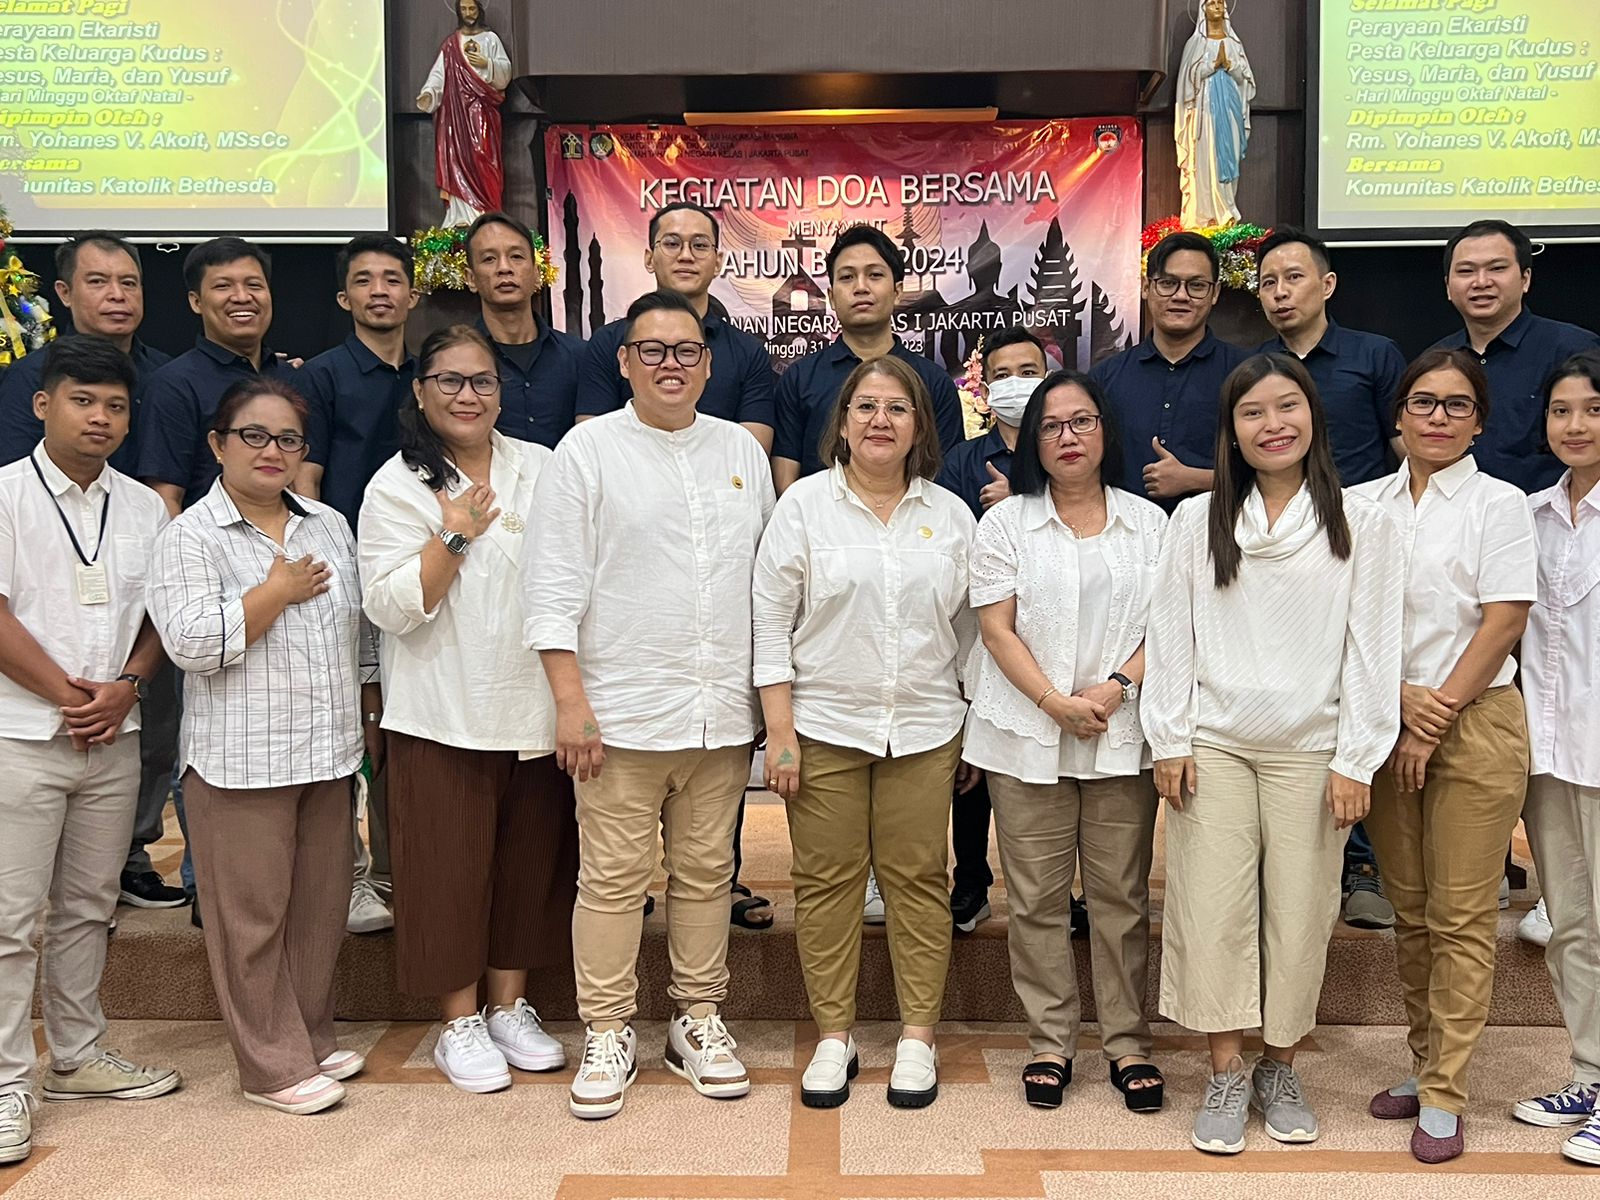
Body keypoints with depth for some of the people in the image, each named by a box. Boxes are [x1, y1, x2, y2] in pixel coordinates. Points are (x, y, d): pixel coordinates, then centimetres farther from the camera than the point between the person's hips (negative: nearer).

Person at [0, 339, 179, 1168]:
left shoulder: (142, 507, 9)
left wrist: (125, 688, -5)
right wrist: (68, 695, -11)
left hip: (114, 738, 5)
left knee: (87, 908, 14)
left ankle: (76, 1057, 27)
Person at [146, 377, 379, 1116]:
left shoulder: (330, 526, 12)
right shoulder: (190, 537, -6)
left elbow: (358, 625, 19)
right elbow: (190, 641, -18)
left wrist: (370, 706, 16)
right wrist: (280, 589, -14)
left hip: (327, 752, 6)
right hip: (239, 759, -6)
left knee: (321, 903, 14)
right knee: (252, 914, 2)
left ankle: (313, 1038, 29)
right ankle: (273, 1065, 14)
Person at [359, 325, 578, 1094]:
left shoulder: (543, 469, 9)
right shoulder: (398, 486, -1)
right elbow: (391, 606, -10)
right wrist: (456, 535, -15)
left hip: (535, 709, 4)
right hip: (444, 713, -3)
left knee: (530, 861, 11)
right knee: (453, 865, 2)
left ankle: (511, 1007, 27)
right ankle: (460, 1025, 18)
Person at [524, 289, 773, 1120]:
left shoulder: (742, 451, 12)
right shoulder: (588, 449, 0)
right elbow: (555, 587, -4)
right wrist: (570, 702, -10)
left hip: (722, 710, 4)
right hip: (622, 709, -3)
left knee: (706, 872, 12)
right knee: (613, 878, 2)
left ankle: (698, 1019, 26)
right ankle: (608, 1033, 17)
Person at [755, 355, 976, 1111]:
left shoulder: (951, 515, 7)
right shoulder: (805, 503, 0)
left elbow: (970, 628, 12)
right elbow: (770, 621, -2)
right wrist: (780, 731, -7)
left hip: (924, 729, 2)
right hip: (823, 726, -1)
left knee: (917, 878, 5)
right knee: (827, 879, 5)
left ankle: (918, 1036, 18)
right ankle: (833, 1036, 18)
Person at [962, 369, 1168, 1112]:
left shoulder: (1150, 522, 9)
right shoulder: (1005, 523, 6)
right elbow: (997, 629, -2)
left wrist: (1115, 687, -13)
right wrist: (1056, 702, -14)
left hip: (1123, 738, 1)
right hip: (1027, 736, 0)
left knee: (1122, 895, 5)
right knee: (1036, 898, 4)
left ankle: (1128, 1043, 16)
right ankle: (1049, 1043, 15)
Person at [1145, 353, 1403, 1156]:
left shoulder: (1360, 524, 2)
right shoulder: (1197, 520, 5)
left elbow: (1372, 645, 0)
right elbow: (1171, 634, 4)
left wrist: (1355, 760, -5)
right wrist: (1169, 742, -1)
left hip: (1310, 749, 0)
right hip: (1214, 744, 1)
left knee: (1299, 913, 5)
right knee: (1214, 909, 0)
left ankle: (1279, 1069, 23)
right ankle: (1226, 1078, 13)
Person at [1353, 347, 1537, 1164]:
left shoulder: (1499, 504, 0)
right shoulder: (1363, 505, 9)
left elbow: (1502, 624, -6)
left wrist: (1439, 716, -10)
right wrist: (1402, 697, -9)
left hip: (1475, 724, -3)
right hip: (1385, 722, 4)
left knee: (1461, 917, 0)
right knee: (1408, 909, 11)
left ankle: (1444, 1094, 7)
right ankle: (1423, 1064, 24)